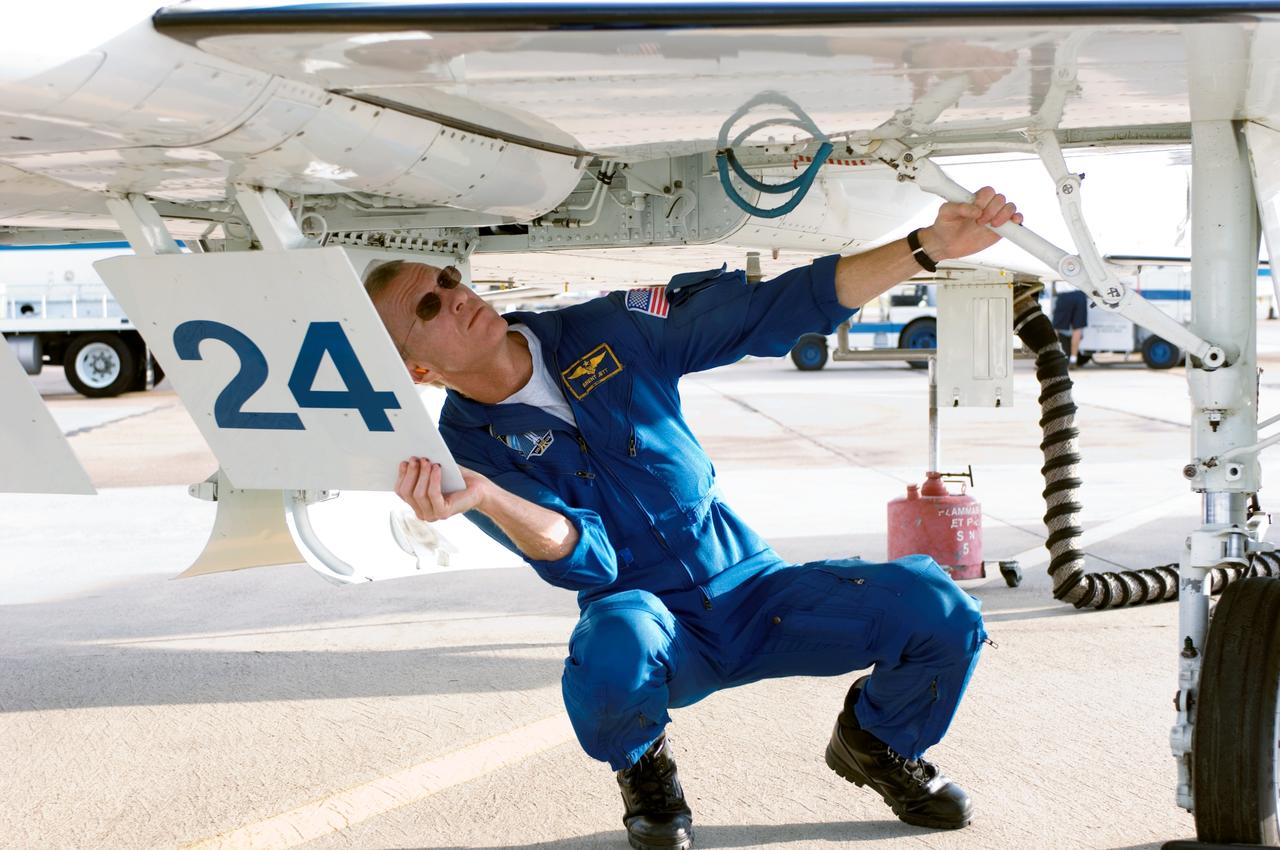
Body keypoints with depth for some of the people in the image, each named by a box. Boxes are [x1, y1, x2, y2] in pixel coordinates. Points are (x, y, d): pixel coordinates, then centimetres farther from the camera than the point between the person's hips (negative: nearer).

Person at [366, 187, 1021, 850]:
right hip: (652, 624, -3)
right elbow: (585, 563, -21)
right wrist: (485, 499, -42)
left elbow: (774, 309, -4)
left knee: (940, 610, -19)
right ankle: (642, 766, -2)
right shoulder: (465, 449, -9)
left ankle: (873, 741, 15)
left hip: (752, 586, 3)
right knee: (613, 648, -40)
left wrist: (928, 246, -12)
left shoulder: (605, 331, -4)